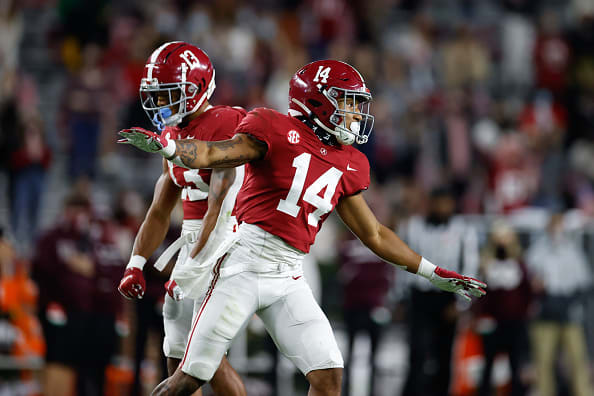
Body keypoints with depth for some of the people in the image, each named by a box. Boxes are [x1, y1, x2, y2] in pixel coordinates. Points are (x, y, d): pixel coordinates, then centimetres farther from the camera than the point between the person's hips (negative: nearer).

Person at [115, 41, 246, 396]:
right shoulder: (174, 134, 13)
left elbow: (219, 207, -22)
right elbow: (160, 211, 18)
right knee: (179, 360, 7)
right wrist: (136, 264, 9)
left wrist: (193, 269, -24)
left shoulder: (225, 127, -16)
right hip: (192, 245, 9)